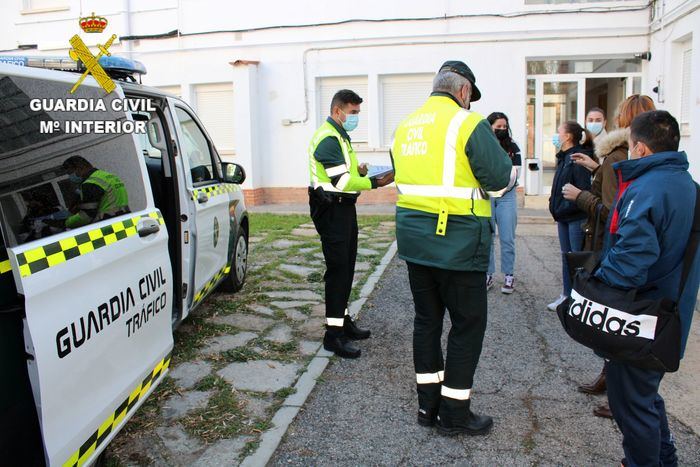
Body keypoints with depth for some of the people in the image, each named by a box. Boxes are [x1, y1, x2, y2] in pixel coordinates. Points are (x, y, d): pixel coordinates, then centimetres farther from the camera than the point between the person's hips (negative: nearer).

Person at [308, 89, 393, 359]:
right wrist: (375, 183, -23)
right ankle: (333, 334, -3)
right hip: (332, 209, -10)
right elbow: (341, 181, -23)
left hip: (344, 208, 10)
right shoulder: (328, 138, -15)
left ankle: (343, 321, 26)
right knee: (338, 269, -9)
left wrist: (359, 171, 5)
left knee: (346, 267, 15)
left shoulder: (340, 135, 19)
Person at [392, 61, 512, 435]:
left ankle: (428, 403, 27)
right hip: (457, 243, -7)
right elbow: (500, 178, -11)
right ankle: (454, 413, 16)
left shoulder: (405, 127, 10)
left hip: (414, 239, 7)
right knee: (467, 324, 7)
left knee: (426, 319, 16)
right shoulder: (468, 124, -12)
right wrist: (503, 157, 9)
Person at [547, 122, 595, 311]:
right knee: (566, 256, 15)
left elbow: (584, 191, -21)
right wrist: (556, 206, 8)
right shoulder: (564, 157, 14)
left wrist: (563, 209, -18)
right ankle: (567, 295, 25)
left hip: (577, 217, -9)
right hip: (564, 217, 9)